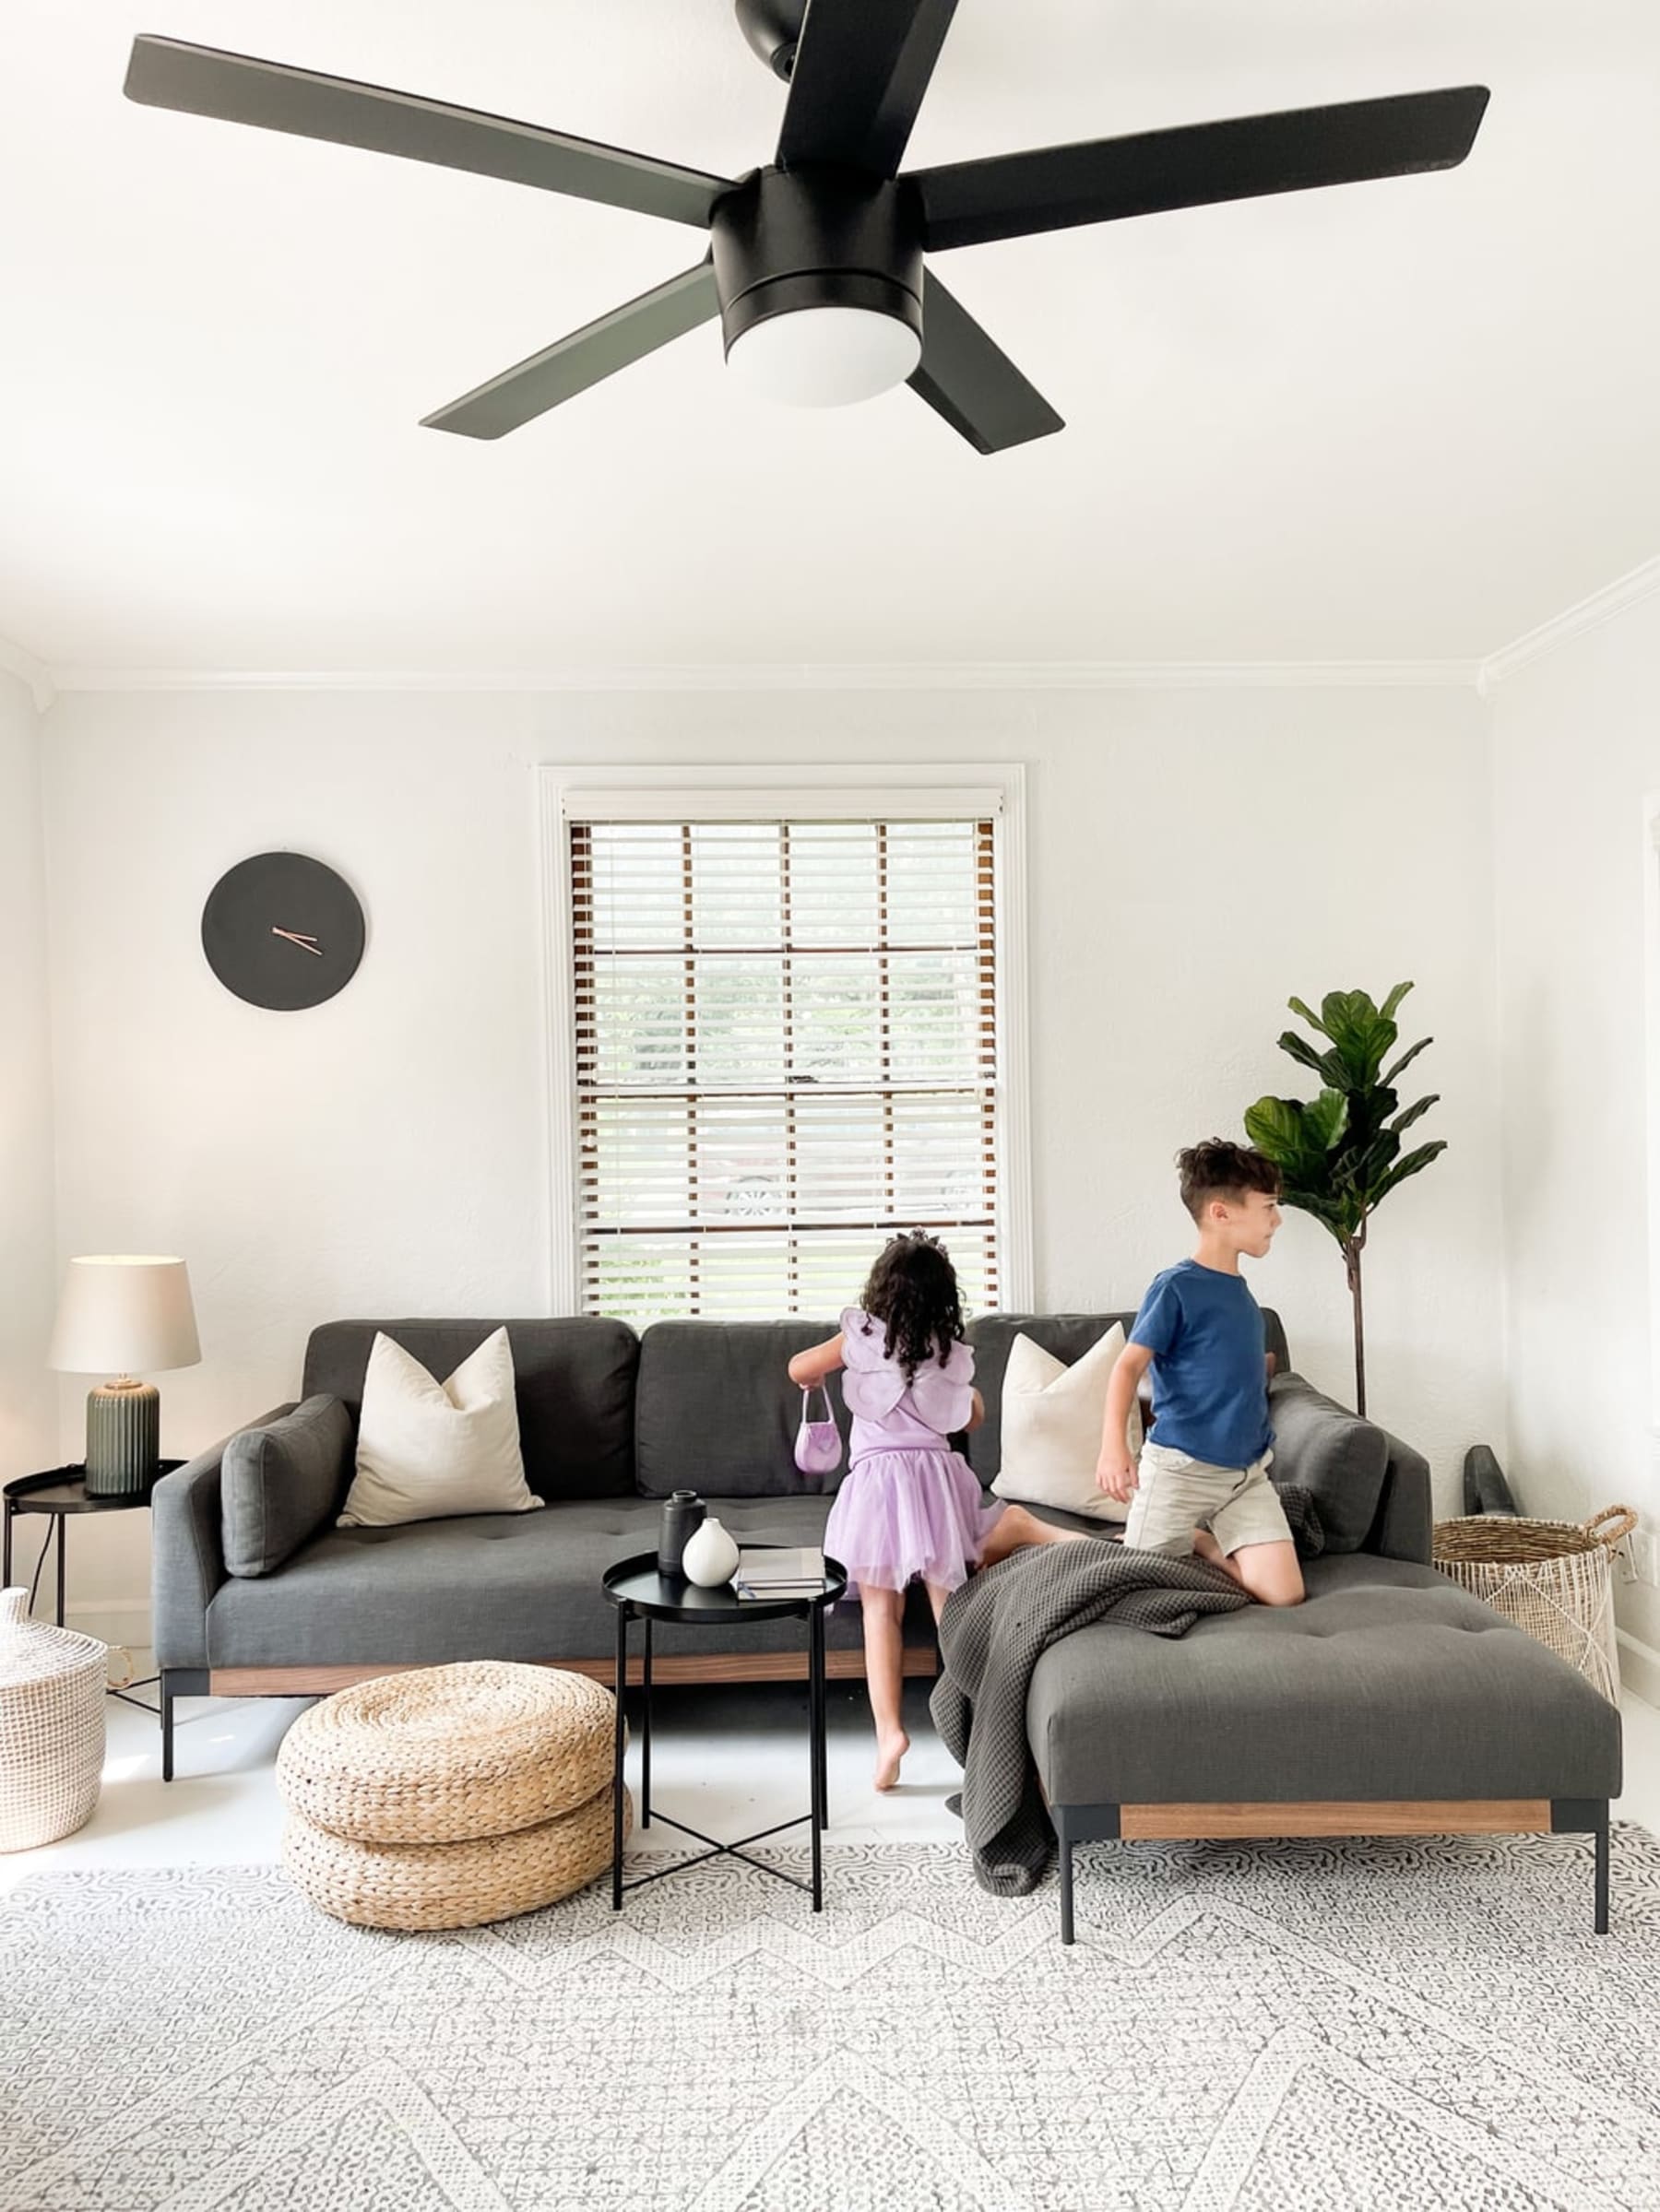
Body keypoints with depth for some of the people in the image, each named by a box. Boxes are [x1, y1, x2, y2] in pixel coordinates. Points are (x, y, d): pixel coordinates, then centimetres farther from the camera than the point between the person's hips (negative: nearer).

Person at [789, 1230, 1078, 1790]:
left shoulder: (862, 1338, 0)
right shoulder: (953, 1354, 8)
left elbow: (798, 1370, 11)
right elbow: (972, 1418, 24)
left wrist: (815, 1377, 33)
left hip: (877, 1479, -2)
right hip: (937, 1476, 2)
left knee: (880, 1611, 0)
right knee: (950, 1606, 9)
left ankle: (888, 1728, -8)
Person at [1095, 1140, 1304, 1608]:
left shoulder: (1239, 1290, 10)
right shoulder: (1176, 1286, -12)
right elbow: (1130, 1364, -17)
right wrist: (1114, 1443, -28)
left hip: (1247, 1473, 6)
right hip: (1180, 1468, -6)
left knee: (1284, 1595, -7)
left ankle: (1201, 1543, 15)